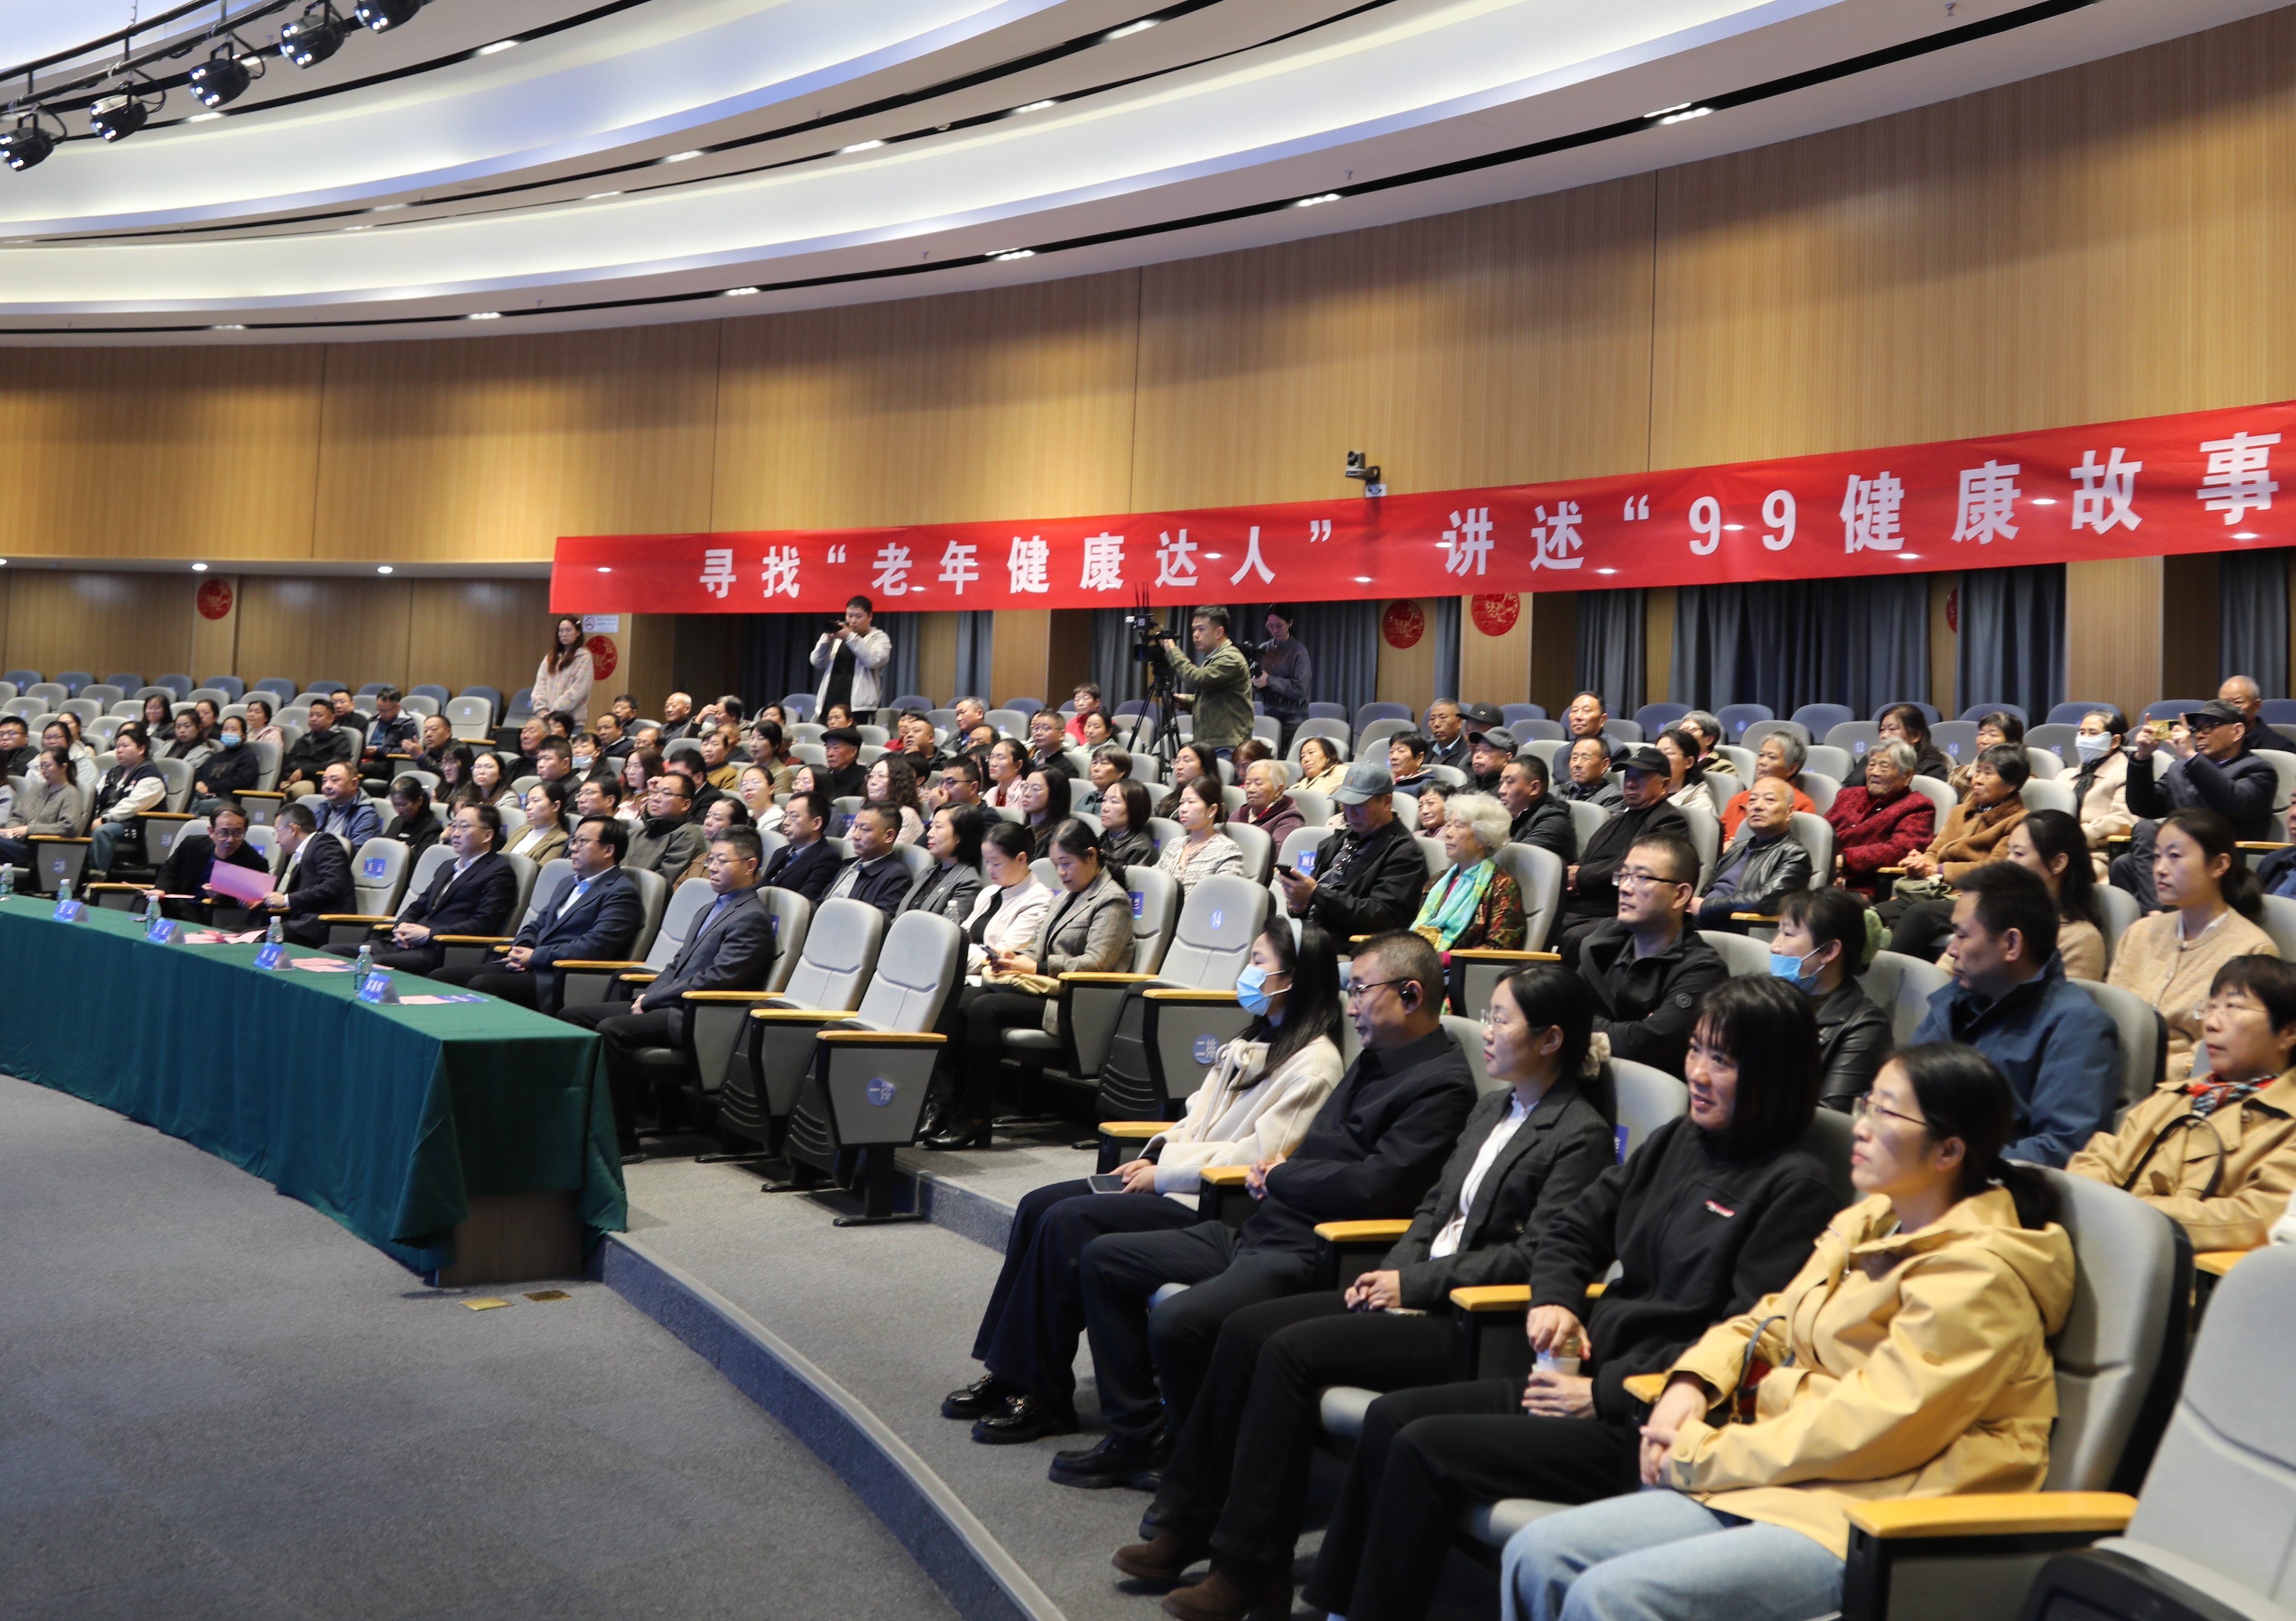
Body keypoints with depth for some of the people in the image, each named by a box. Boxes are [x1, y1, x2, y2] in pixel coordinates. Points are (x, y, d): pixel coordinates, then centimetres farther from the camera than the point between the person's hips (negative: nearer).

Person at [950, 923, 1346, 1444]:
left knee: (1066, 1223, -21)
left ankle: (1044, 1398, -12)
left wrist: (1164, 1171, -13)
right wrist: (1155, 1155, 2)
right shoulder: (1254, 1044, 18)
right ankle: (1005, 1372, -3)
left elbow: (1262, 1155, -19)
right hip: (1179, 1181, 10)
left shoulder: (1314, 1062, -12)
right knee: (1038, 1206, -4)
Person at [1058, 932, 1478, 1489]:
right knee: (1102, 1259, 11)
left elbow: (1370, 1188, -22)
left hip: (1314, 1258, -11)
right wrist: (1274, 1169, 3)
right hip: (1260, 1233, 11)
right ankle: (1134, 1436, 15)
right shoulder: (1375, 1059, 17)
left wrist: (1279, 1176, -6)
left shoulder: (1443, 1083, -13)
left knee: (1177, 1322, -31)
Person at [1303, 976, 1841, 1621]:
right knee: (1392, 1416, -3)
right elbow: (1573, 1228, 22)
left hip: (1646, 1425, -8)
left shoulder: (1796, 1187, -11)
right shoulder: (1677, 1141, 13)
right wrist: (1555, 1302, 1)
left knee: (1426, 1448, -18)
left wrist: (1603, 1392, -16)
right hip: (1588, 1382, 8)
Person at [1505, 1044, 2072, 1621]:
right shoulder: (1869, 1223, 14)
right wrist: (1692, 1383, 2)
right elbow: (1771, 1320, 23)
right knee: (1538, 1556, -8)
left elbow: (1865, 1426, -19)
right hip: (1782, 1486, 9)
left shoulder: (1977, 1276, -14)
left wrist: (1701, 1455, -11)